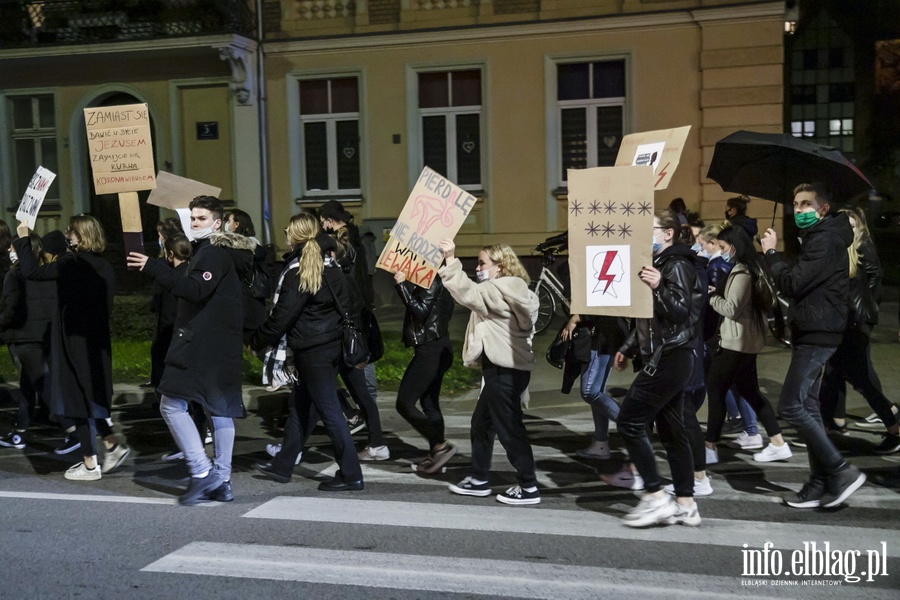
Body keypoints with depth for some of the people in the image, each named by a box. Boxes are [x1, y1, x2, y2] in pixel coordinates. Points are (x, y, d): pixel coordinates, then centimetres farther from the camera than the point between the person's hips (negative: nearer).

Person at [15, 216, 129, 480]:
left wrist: (23, 238, -5)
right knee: (91, 395, 20)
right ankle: (113, 444, 13)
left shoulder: (71, 263, -15)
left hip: (74, 340, -7)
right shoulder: (103, 266, 7)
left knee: (77, 399, 2)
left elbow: (31, 271, -16)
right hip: (97, 340, 7)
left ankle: (90, 464, 7)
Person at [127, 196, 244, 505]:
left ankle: (202, 473, -8)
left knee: (172, 404, -8)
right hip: (221, 345, 10)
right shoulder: (208, 251, 21)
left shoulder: (213, 253, -10)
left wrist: (154, 268, -28)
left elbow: (196, 290, -24)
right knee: (219, 408, 10)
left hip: (201, 343, -10)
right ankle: (221, 481, 15)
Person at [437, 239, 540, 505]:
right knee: (481, 423, 17)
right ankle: (479, 479, 27)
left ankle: (528, 488, 4)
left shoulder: (502, 290, -15)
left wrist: (450, 260, -27)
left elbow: (468, 293, -27)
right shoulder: (506, 291, 19)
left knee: (509, 428, -4)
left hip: (506, 371, -11)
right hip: (501, 368, 11)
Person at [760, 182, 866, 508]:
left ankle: (841, 471, -5)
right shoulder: (817, 238, 18)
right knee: (807, 407, 10)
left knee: (791, 406, -11)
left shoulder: (825, 241, -15)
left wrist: (771, 252, -9)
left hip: (817, 335, -11)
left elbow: (792, 284, -21)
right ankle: (820, 484, 15)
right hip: (812, 334, 11)